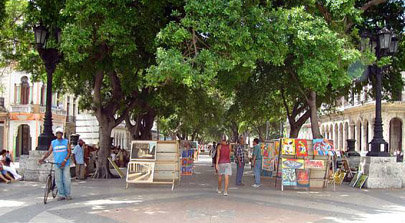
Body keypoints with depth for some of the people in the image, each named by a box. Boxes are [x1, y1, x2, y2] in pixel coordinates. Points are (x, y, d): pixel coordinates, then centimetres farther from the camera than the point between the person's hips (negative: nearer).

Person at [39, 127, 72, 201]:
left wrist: (65, 160, -15)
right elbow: (49, 152, 5)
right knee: (58, 180, 0)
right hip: (57, 164, 2)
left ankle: (67, 195, 6)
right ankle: (61, 195, 7)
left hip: (65, 164, -2)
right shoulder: (53, 143, 10)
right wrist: (42, 159, -10)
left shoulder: (66, 142, 5)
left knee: (66, 180, -4)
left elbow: (69, 152, -2)